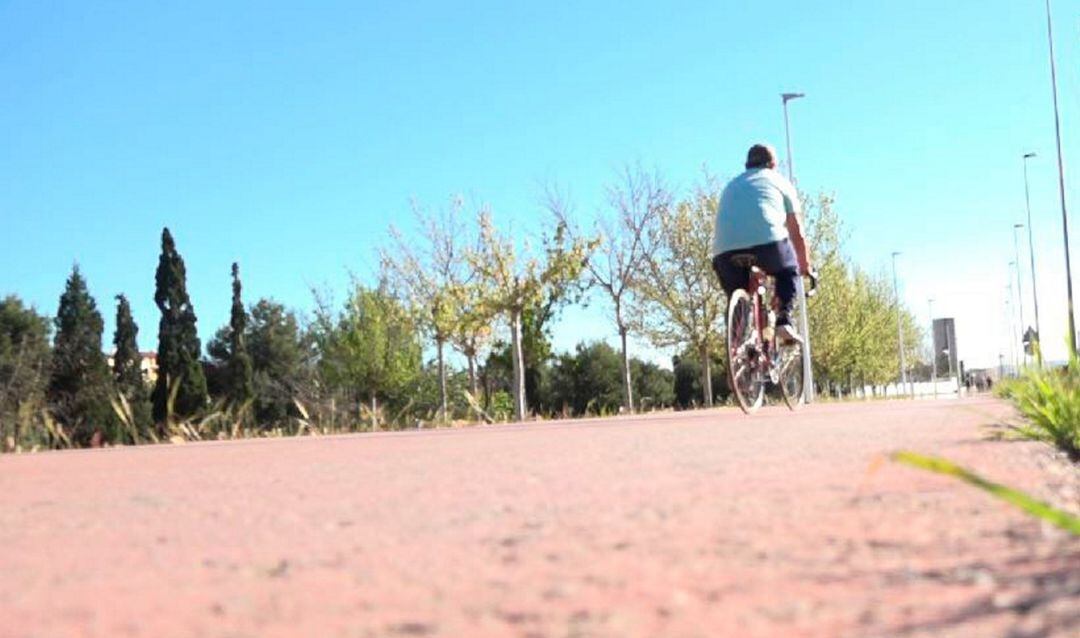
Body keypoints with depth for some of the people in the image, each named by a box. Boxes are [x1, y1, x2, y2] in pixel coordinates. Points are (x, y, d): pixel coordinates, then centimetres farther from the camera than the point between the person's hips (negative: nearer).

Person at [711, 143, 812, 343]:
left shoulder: (731, 186, 34)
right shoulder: (780, 182, 24)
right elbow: (796, 233, 27)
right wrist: (806, 268, 39)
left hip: (725, 251, 2)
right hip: (768, 242, -2)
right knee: (788, 271, 27)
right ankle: (784, 319, 7)